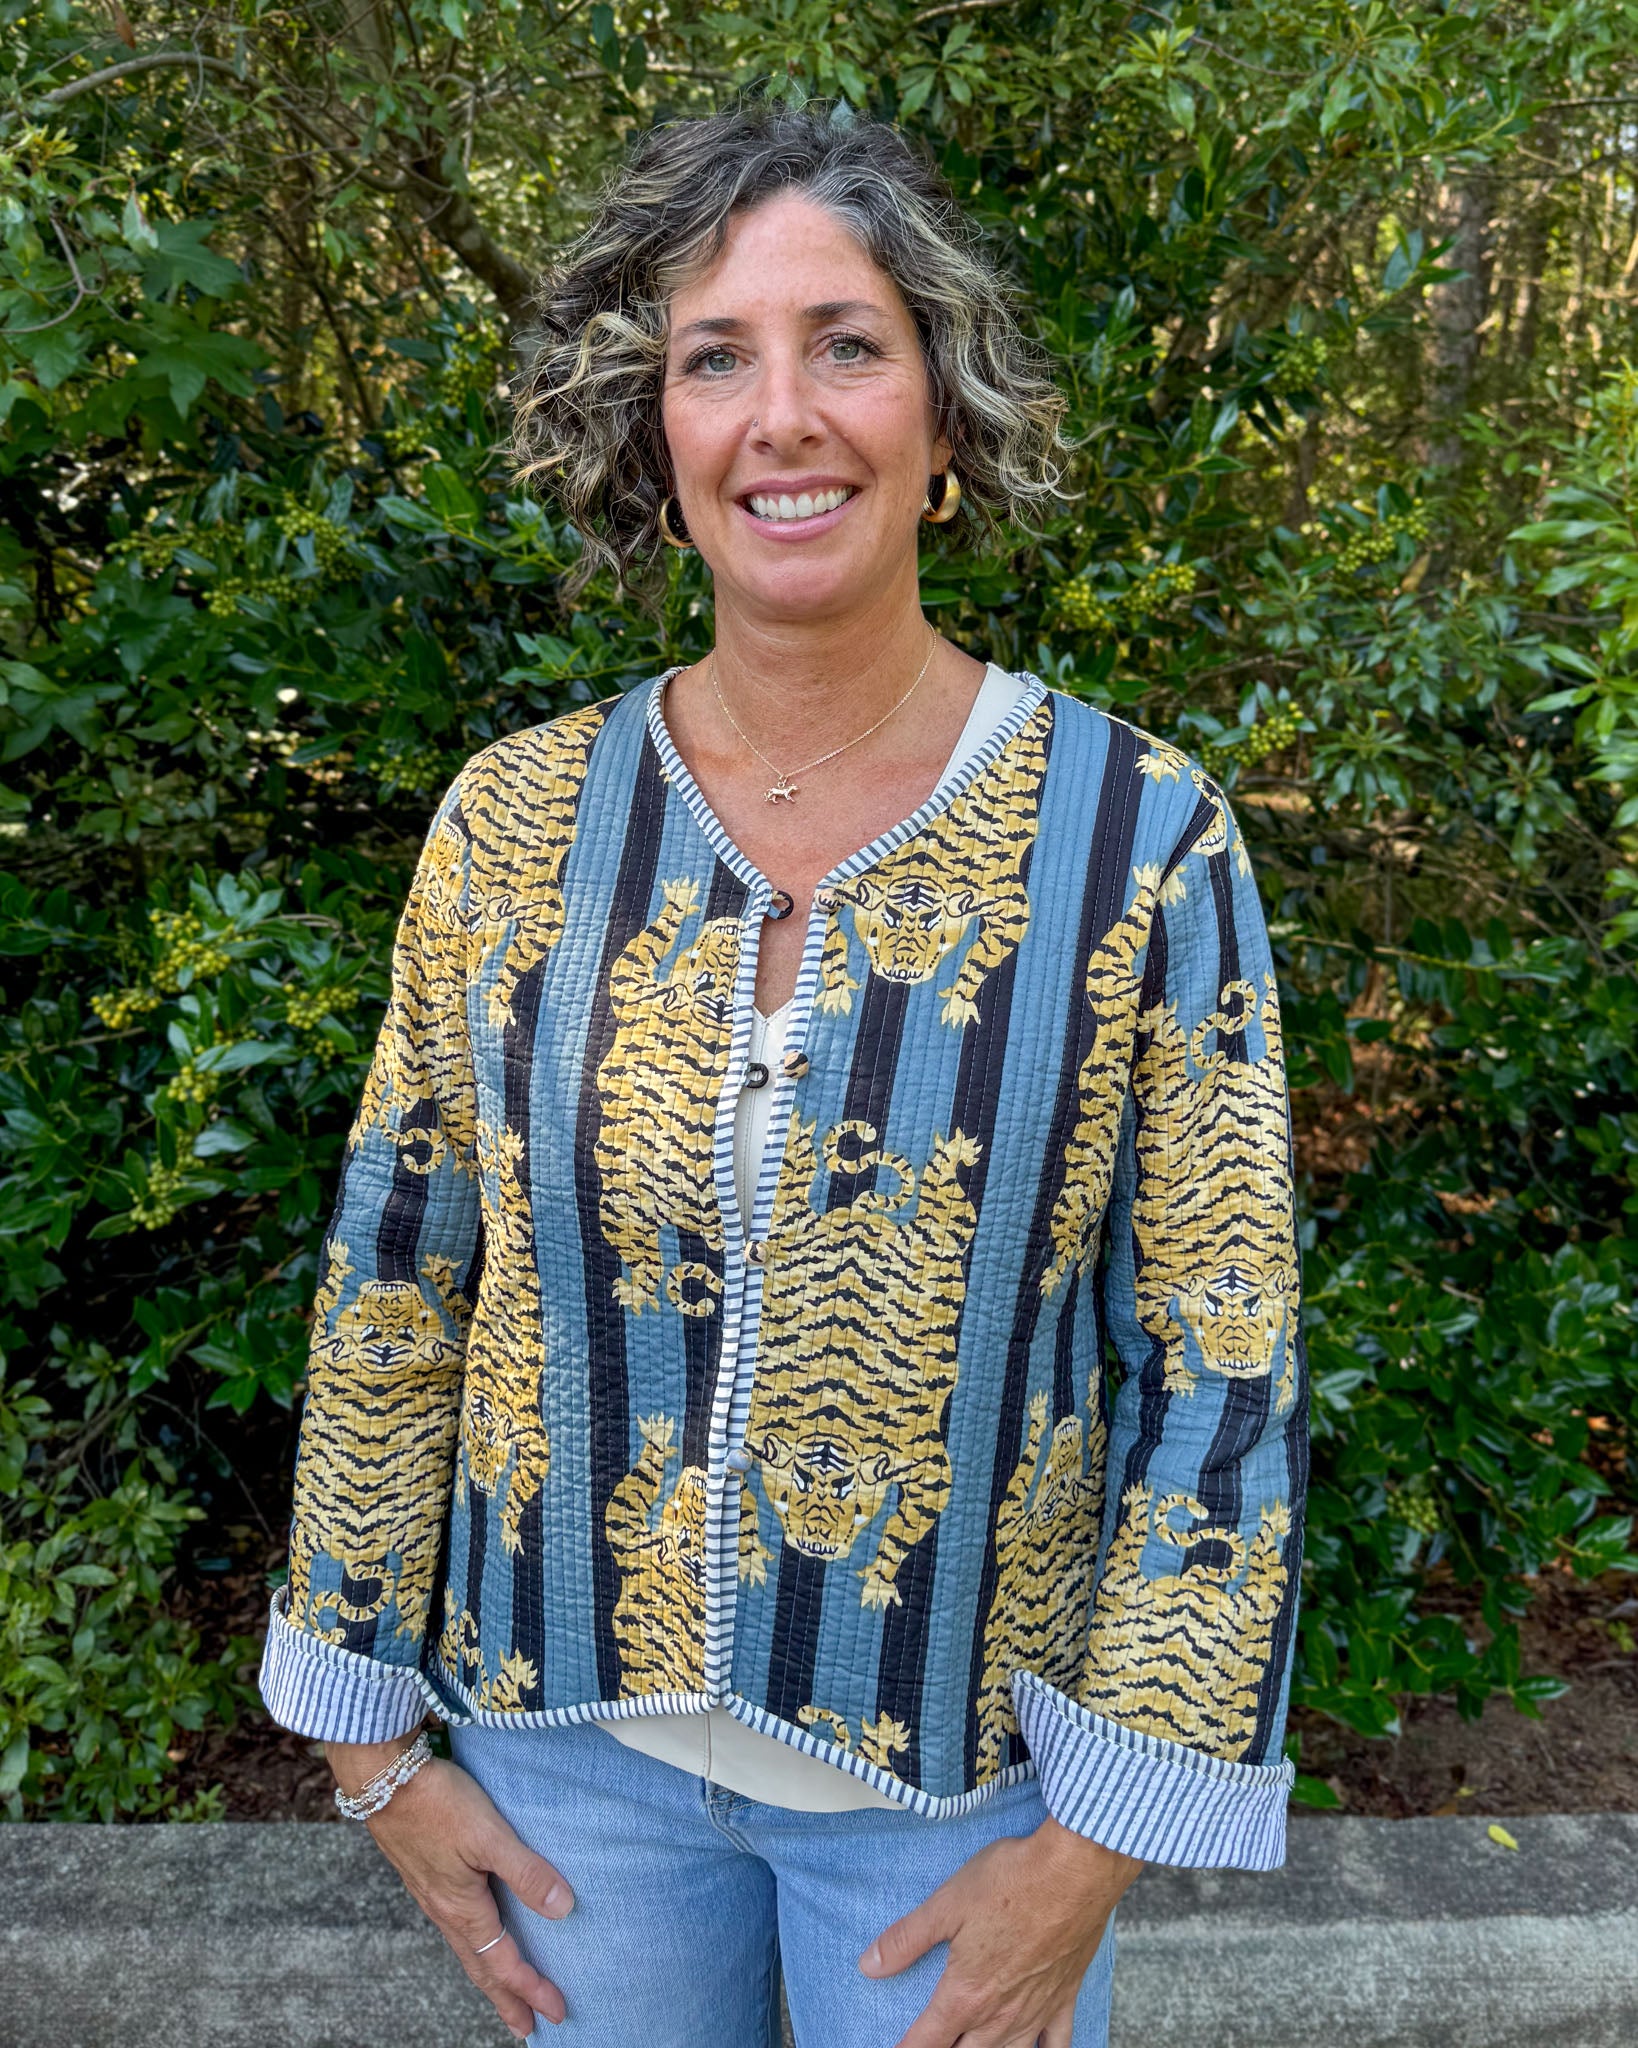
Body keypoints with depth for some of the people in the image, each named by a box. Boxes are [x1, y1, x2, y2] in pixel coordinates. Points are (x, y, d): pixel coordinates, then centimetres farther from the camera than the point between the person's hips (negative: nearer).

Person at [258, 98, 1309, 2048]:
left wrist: (1099, 1844, -8)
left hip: (959, 1758, -1)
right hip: (570, 1730, 2)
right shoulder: (516, 822, -9)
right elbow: (388, 1289, -2)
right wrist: (372, 1732, 3)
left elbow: (1219, 1372, -11)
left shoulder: (1139, 839, -15)